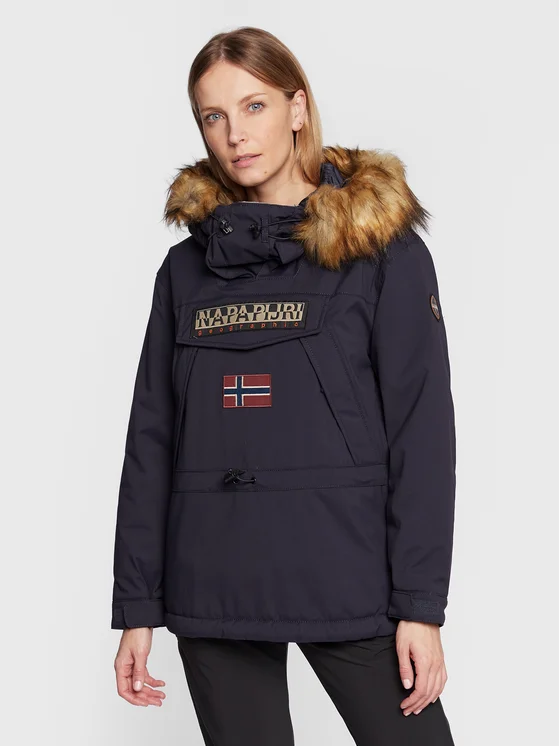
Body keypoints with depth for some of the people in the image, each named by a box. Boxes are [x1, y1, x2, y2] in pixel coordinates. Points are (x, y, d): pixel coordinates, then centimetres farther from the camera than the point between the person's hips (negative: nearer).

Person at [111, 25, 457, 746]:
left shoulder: (384, 249, -1)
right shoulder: (187, 267, 9)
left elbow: (422, 434, -4)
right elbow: (150, 444, 9)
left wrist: (421, 604, -9)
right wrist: (137, 607, 5)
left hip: (349, 581, -3)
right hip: (213, 586, 3)